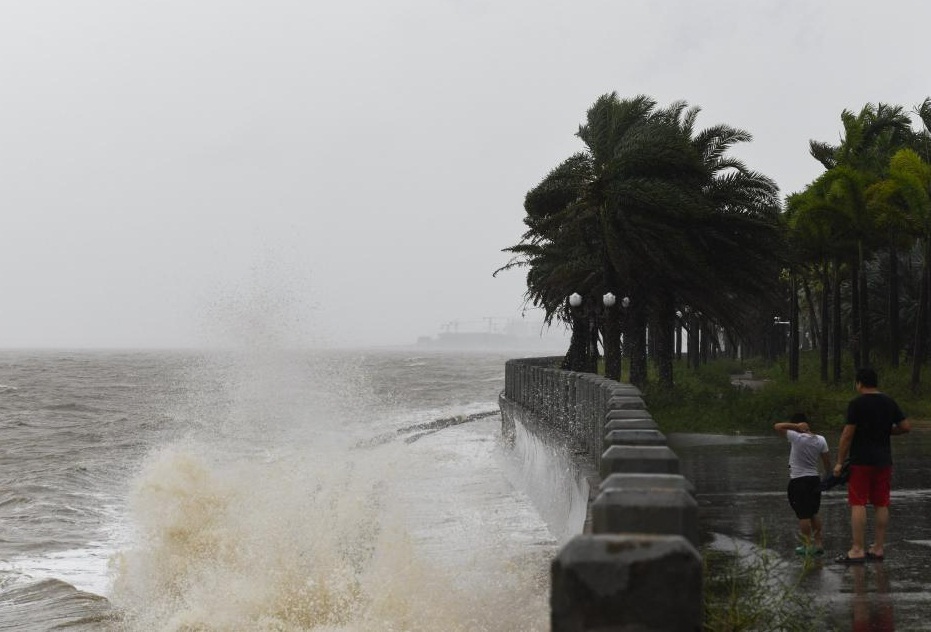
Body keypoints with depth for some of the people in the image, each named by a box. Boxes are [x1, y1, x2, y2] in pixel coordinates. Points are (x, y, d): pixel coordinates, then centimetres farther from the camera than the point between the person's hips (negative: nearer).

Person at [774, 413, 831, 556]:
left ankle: (808, 545, 3)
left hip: (798, 481, -6)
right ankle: (818, 543, 18)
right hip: (815, 479, 6)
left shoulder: (797, 437, -16)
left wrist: (795, 426, -15)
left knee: (803, 515, 1)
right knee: (814, 513, 17)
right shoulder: (820, 440, -1)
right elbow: (827, 460, 5)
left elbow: (777, 426, -12)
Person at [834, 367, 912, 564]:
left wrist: (840, 462, -6)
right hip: (883, 461, 6)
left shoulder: (857, 404, -10)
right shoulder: (889, 402, 7)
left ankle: (857, 550, -8)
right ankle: (878, 548, 13)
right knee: (881, 505, 9)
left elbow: (847, 435, -12)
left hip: (861, 461, -6)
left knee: (858, 504, -5)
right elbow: (906, 426, 8)